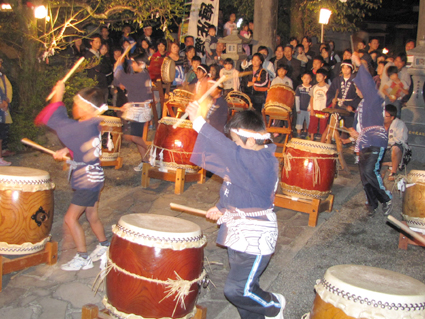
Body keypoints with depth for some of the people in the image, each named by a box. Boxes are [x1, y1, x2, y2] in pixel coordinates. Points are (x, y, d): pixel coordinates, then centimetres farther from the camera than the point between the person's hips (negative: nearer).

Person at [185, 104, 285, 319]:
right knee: (245, 288, 17)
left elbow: (229, 151, -38)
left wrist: (199, 122, -38)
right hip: (239, 235, 10)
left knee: (236, 290, -8)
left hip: (255, 239, -10)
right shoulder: (248, 160, 7)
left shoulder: (261, 162, -24)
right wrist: (222, 208, 13)